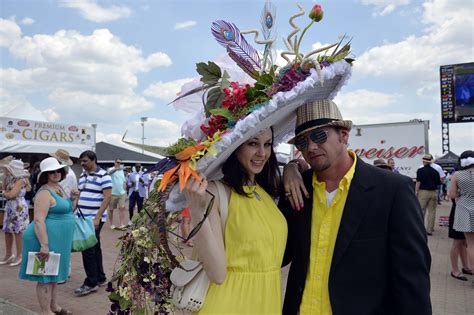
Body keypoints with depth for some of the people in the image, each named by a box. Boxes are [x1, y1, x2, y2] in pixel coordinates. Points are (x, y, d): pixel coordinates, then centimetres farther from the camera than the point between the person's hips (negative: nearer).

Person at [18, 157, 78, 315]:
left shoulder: (59, 188, 10)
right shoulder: (45, 193, -18)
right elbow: (39, 220, -25)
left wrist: (72, 199, 3)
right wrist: (44, 245, -28)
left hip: (58, 239, 10)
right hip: (47, 238, -10)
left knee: (53, 274, 19)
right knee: (46, 276, 1)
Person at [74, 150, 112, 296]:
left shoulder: (103, 176, -11)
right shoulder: (82, 175, 13)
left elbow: (107, 198, -15)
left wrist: (97, 217, -20)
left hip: (94, 219, -8)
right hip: (83, 218, 8)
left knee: (88, 249, -7)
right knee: (94, 248, 13)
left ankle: (91, 283, 3)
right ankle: (100, 278, 23)